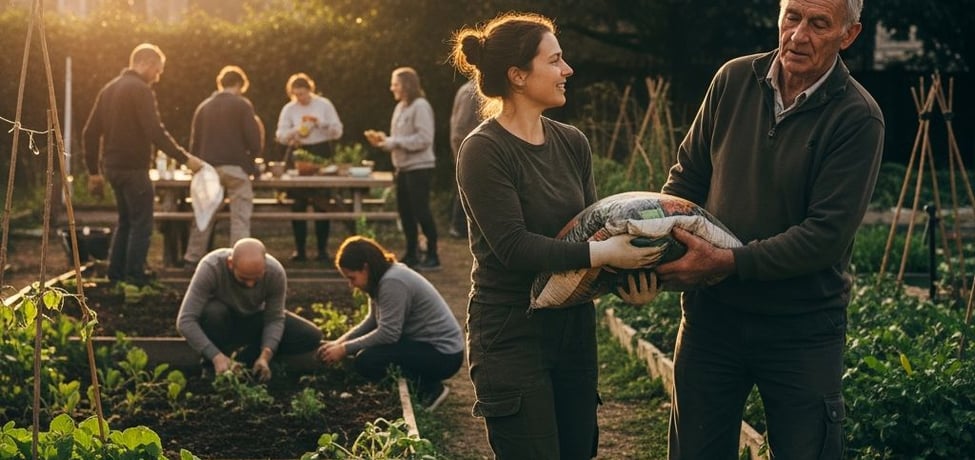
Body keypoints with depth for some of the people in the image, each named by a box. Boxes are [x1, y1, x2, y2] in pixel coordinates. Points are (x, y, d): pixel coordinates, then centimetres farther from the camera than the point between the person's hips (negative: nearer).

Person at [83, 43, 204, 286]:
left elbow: (90, 133, 15)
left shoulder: (109, 89, 14)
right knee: (141, 224, -1)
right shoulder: (140, 90, -12)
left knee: (125, 221, 19)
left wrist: (94, 171, 19)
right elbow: (156, 132, -21)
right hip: (133, 168, -8)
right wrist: (185, 158, -17)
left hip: (111, 166, 8)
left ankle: (116, 271, 19)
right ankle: (134, 275, -3)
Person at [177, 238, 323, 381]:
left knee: (311, 336, -17)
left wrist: (265, 356, -34)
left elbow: (275, 319, -18)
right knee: (213, 312, -38)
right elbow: (185, 321, -36)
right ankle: (216, 370, -16)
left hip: (254, 319, 3)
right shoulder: (211, 267, -34)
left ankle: (241, 358, -13)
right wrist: (216, 357, -45)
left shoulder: (276, 273, -27)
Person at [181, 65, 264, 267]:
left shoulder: (203, 107, 9)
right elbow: (253, 139, -9)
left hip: (209, 168, 4)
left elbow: (194, 142, 10)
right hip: (236, 167, -4)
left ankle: (192, 258, 15)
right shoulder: (242, 105, -4)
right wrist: (253, 154, 10)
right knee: (240, 217, -1)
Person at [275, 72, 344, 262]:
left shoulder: (324, 104, 2)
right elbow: (280, 135, 1)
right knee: (298, 204, -1)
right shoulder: (288, 109, 5)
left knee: (321, 203, -3)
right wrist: (294, 132, -18)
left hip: (321, 155, -1)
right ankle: (299, 249, 5)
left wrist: (320, 123, -14)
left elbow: (337, 131, 0)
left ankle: (322, 249, 3)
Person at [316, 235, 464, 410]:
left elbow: (388, 333, -25)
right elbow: (373, 321, 11)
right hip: (424, 343, 10)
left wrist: (345, 350, -17)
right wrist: (339, 342, 0)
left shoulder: (393, 283, -22)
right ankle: (422, 384, 10)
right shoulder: (384, 276, 7)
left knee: (365, 361, -21)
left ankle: (429, 389, -7)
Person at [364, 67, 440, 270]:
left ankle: (432, 257, 2)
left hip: (419, 167, -9)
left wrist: (394, 141, -19)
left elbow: (424, 138, -21)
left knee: (421, 211, -6)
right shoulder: (400, 107, 13)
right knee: (405, 211, 11)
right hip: (403, 167, 9)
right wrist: (384, 140, -1)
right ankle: (411, 254, 21)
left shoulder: (420, 107, -13)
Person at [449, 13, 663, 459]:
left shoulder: (572, 143, 7)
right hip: (512, 338, -7)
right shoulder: (483, 151, -14)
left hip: (574, 329, 7)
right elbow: (513, 246, -22)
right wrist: (602, 254, -27)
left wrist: (624, 270, -16)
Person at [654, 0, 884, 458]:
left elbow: (826, 235, -20)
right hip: (711, 313, 4)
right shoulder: (734, 80, -1)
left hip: (802, 329, -4)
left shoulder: (857, 119, -15)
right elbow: (688, 176, 9)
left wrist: (727, 262, -25)